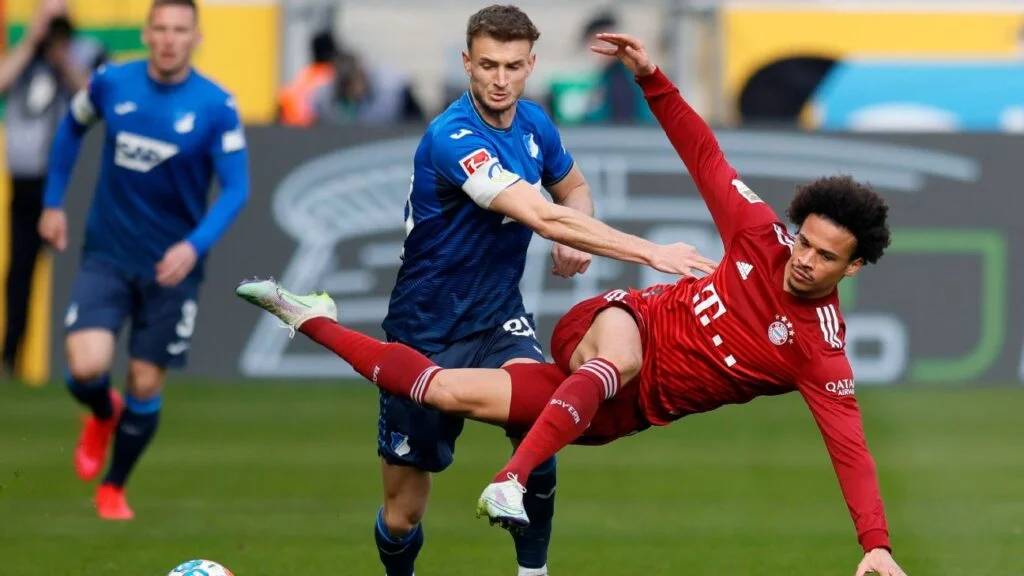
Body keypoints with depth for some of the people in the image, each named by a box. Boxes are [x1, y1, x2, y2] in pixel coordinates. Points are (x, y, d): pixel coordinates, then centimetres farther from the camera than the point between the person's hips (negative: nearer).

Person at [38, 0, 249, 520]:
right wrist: (53, 203, 13)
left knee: (145, 384, 5)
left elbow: (235, 189, -12)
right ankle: (103, 416, 21)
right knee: (86, 368, -17)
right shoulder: (111, 84, -5)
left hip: (171, 265, -1)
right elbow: (71, 128, 15)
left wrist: (195, 246, -27)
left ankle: (113, 489, 29)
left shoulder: (217, 107, -11)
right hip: (107, 257, 1)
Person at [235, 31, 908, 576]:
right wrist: (653, 78, -7)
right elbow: (705, 157, 1)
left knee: (455, 395, -25)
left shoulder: (821, 351, -18)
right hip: (613, 329, 1)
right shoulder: (764, 240, -9)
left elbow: (850, 446, -23)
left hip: (626, 407, -1)